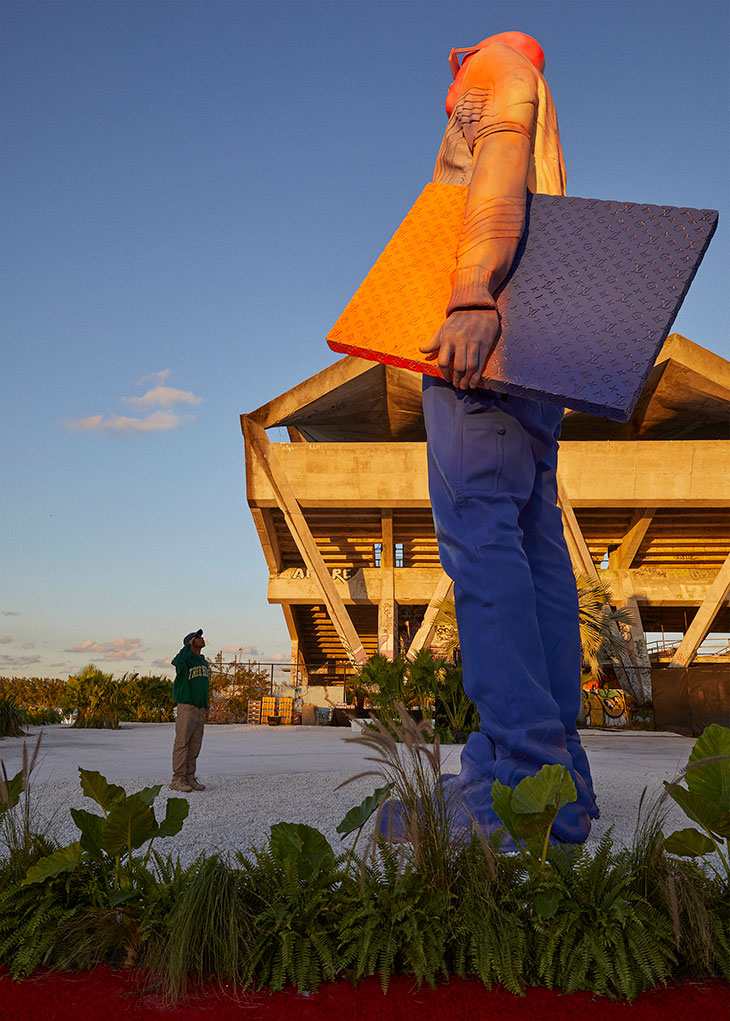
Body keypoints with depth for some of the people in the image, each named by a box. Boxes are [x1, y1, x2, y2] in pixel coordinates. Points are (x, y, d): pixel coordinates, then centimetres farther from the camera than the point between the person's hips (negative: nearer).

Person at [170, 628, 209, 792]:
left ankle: (190, 777, 14)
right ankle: (178, 780, -3)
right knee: (182, 743, -6)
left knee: (195, 745, 9)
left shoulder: (204, 662, 18)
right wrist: (188, 646, -21)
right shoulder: (186, 659, -7)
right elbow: (177, 662, -32)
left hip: (200, 709, 8)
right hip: (186, 707, -8)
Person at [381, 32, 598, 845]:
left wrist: (474, 299, -24)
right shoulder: (534, 140, 39)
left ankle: (519, 780, -25)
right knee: (535, 549, -2)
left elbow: (500, 176, -8)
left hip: (482, 337, -9)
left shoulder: (498, 68, 13)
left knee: (478, 535, -20)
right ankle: (556, 782, -3)